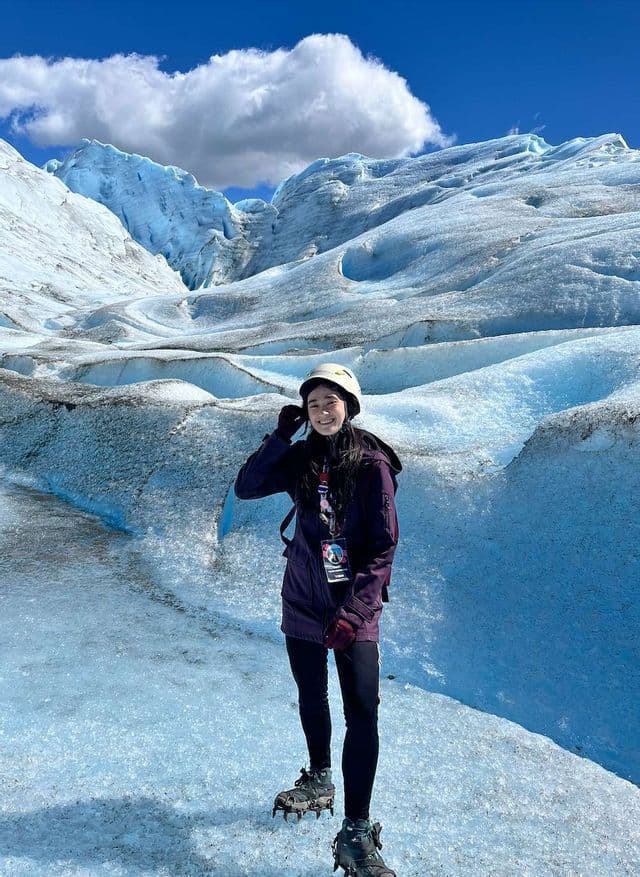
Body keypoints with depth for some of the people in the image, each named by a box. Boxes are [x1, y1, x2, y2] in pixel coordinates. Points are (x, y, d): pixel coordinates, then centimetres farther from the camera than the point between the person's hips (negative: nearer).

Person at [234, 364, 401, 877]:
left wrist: (352, 611, -19)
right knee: (312, 700, 20)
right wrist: (280, 437, -14)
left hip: (355, 609, -4)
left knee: (363, 714, -11)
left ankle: (356, 835, 0)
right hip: (303, 602, 4)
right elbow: (245, 489, -6)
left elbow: (384, 545, -13)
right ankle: (319, 781, 44)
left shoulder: (372, 463, -12)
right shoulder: (301, 460, 1)